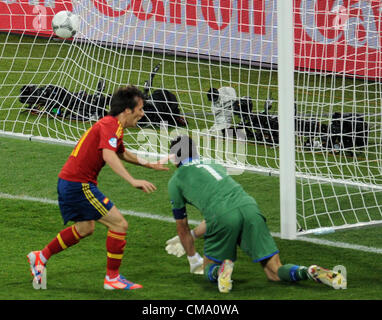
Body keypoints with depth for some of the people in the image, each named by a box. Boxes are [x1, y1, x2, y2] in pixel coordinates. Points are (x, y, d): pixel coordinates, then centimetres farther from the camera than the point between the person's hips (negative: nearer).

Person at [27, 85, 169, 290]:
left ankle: (41, 256, 35)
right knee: (119, 225, -7)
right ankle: (112, 278, 1)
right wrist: (133, 181, -42)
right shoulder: (111, 125, -17)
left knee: (85, 228, 27)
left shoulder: (112, 125, 15)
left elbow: (121, 153, 35)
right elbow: (109, 156, -34)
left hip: (68, 181, 11)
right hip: (79, 185, -11)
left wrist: (147, 164, 39)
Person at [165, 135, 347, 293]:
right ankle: (310, 272, -22)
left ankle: (220, 271, -18)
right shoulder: (214, 166, 35)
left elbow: (182, 227, 29)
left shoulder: (175, 181, 21)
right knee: (275, 272, 5)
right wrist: (193, 235, 60)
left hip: (223, 218, -4)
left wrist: (193, 259, 44)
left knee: (209, 269, 16)